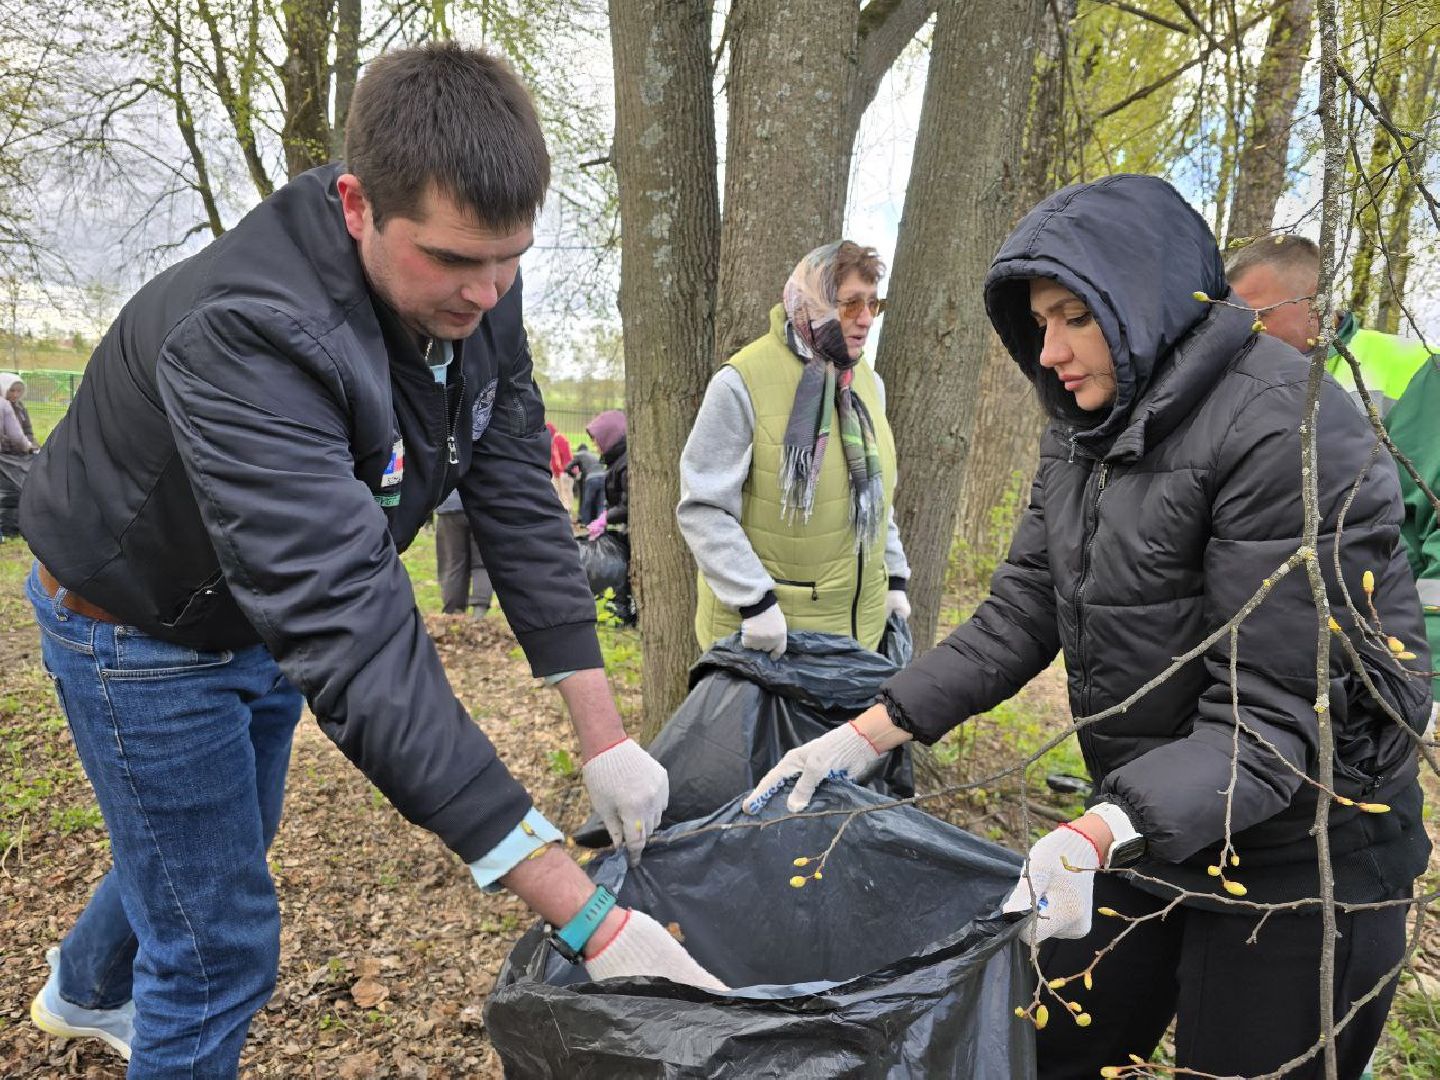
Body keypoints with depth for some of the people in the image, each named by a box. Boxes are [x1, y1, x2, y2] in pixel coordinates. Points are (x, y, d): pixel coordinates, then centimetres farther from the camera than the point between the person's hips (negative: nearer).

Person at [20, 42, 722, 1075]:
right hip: (141, 630, -7)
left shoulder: (475, 292, -18)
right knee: (221, 943, 2)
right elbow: (353, 633, -48)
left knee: (219, 846, 29)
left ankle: (86, 992, 61)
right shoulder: (248, 338, -41)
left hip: (268, 621, 7)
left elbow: (519, 500, -16)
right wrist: (589, 920, -49)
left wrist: (605, 738, -20)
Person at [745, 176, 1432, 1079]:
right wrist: (866, 736, -6)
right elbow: (1019, 616, 1)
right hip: (1150, 822, 7)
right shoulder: (1087, 434, 3)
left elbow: (1274, 708, -25)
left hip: (1295, 853, -7)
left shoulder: (1283, 430, -22)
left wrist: (1098, 836, -38)